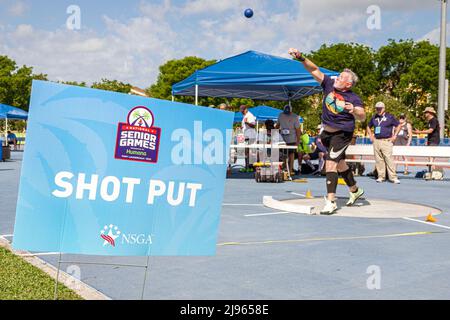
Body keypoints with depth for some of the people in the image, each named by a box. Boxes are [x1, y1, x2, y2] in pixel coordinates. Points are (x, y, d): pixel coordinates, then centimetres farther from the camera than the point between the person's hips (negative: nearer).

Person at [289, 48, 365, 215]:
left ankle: (331, 201, -19)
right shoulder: (329, 84, -3)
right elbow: (314, 70, -6)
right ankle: (355, 190, 43)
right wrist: (301, 58, -17)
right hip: (327, 132, 7)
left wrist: (354, 110, -44)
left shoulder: (353, 98, -15)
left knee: (331, 163, -19)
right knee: (340, 163, 21)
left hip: (342, 134, -7)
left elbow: (362, 117, -23)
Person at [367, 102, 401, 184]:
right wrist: (371, 136, 16)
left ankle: (393, 177, -9)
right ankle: (381, 176, 11)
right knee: (378, 160, 4)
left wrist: (394, 136, 1)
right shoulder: (374, 117, 14)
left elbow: (398, 125, 7)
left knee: (389, 159, -11)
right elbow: (368, 127, 29)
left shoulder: (389, 117, 2)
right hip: (376, 141, 4)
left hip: (386, 141, -4)